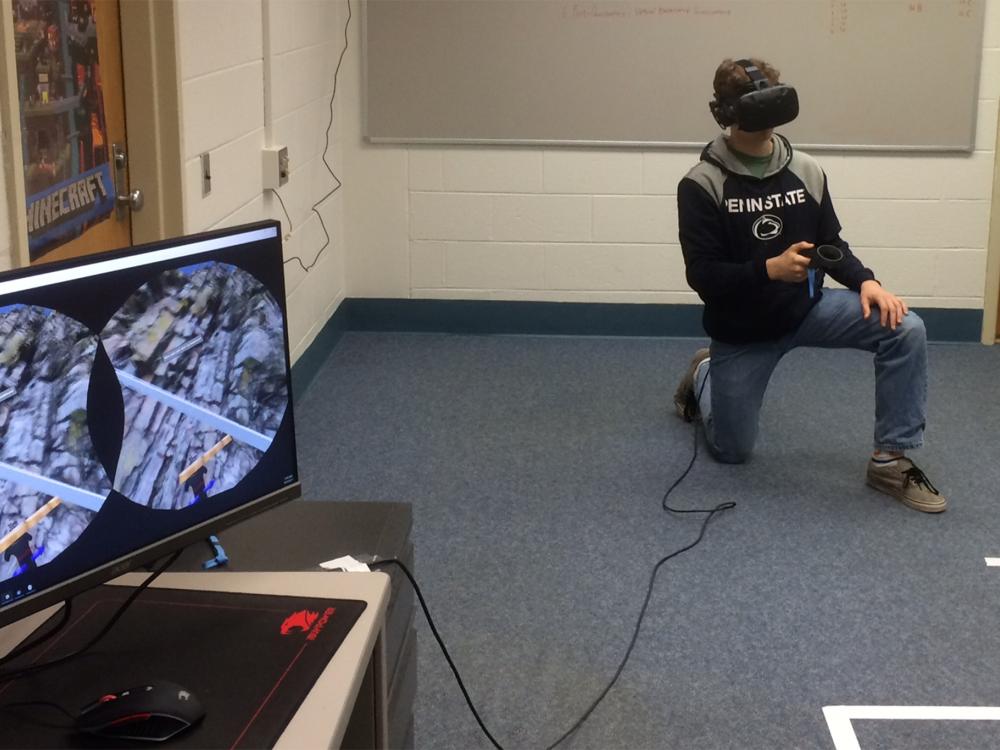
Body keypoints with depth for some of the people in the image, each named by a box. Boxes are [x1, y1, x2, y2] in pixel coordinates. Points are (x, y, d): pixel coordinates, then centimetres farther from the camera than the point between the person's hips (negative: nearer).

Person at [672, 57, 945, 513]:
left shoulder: (806, 171, -5)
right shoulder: (701, 185, -18)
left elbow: (832, 244, 3)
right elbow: (702, 275, -20)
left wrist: (865, 282, -17)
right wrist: (771, 269, -34)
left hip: (807, 307, 3)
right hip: (742, 330, -3)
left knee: (905, 330, -21)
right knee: (731, 452, 9)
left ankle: (890, 460, -10)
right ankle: (703, 376, 43)